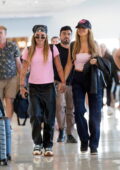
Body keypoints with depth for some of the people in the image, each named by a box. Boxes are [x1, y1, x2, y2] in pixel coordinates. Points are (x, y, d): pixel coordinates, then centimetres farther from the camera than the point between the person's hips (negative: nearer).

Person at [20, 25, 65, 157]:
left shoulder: (52, 49, 2)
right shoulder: (28, 51, 5)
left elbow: (59, 67, 1)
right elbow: (24, 70, 5)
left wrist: (63, 82, -7)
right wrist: (21, 85, -3)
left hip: (48, 86, 0)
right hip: (33, 87, 0)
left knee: (49, 117, 2)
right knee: (35, 116, -7)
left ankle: (48, 146, 11)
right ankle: (37, 144, 9)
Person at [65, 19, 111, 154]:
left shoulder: (94, 45, 5)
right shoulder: (73, 46, 6)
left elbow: (101, 61, 10)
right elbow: (69, 64, 8)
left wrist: (96, 61, -14)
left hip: (93, 79, -1)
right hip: (78, 79, 1)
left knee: (95, 112, -2)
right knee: (78, 111, -5)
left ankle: (94, 145, 5)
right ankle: (84, 141, 12)